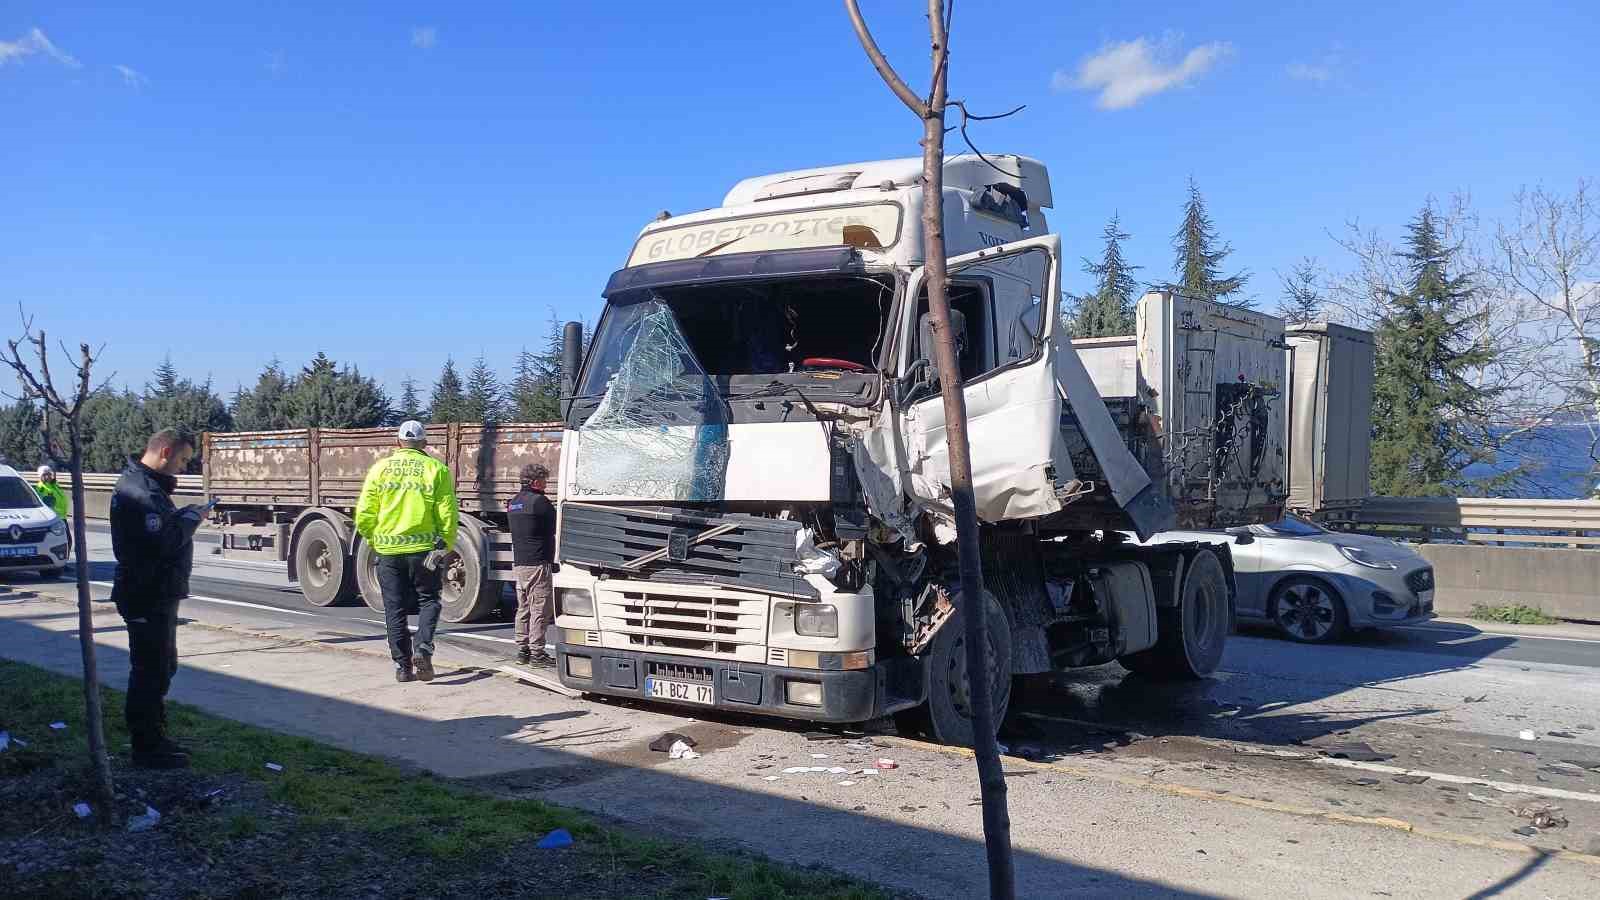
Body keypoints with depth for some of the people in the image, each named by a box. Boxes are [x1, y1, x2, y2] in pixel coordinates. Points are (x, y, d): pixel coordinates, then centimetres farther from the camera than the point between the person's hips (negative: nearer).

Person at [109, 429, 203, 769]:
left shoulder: (149, 486, 15)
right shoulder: (140, 491, -20)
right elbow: (161, 543, -29)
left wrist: (184, 517, 0)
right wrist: (189, 518, -15)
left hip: (158, 596, 11)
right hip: (148, 599, -11)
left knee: (162, 668, 20)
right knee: (151, 673, -3)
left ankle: (154, 738, 32)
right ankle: (147, 748, 6)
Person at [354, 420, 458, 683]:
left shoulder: (380, 468, 3)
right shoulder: (436, 469, -2)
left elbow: (364, 515, 2)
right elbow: (448, 513, -6)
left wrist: (374, 541, 17)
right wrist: (447, 547, 5)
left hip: (388, 550, 2)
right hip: (423, 547, -1)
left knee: (395, 608, 10)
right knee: (428, 600, 13)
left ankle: (402, 665, 12)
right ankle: (423, 649, -8)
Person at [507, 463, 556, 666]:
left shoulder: (513, 502, 14)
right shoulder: (538, 501, -13)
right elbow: (556, 526, -5)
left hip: (518, 563, 9)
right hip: (537, 563, -9)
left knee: (523, 608, 13)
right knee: (540, 609, -4)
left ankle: (522, 650, 16)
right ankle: (536, 653, -3)